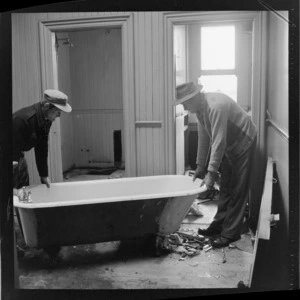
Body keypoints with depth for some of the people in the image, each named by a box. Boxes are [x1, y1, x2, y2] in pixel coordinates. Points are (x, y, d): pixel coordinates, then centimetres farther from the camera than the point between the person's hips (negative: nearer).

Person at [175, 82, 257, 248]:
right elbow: (203, 137, 3)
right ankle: (219, 224, 24)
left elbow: (219, 142, -34)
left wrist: (212, 172, -33)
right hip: (229, 145, 9)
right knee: (225, 187, 14)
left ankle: (231, 233, 2)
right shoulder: (200, 108, -3)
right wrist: (200, 166, 5)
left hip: (243, 142, -9)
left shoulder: (216, 106, -31)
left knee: (237, 191, -5)